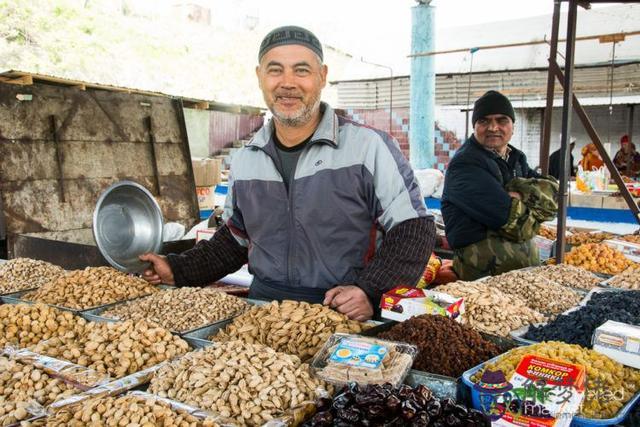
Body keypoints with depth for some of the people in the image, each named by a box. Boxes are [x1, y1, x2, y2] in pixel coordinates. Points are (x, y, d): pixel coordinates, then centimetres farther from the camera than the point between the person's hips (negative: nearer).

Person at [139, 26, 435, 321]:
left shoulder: (369, 147, -8)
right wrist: (178, 270, 10)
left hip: (346, 317, -3)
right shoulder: (244, 161, 9)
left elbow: (413, 229, -5)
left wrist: (371, 292, -18)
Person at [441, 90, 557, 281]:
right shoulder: (464, 164, -12)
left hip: (527, 258, 8)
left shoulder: (516, 158, 16)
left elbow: (552, 193, 4)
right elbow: (510, 217, -19)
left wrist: (523, 195, -14)